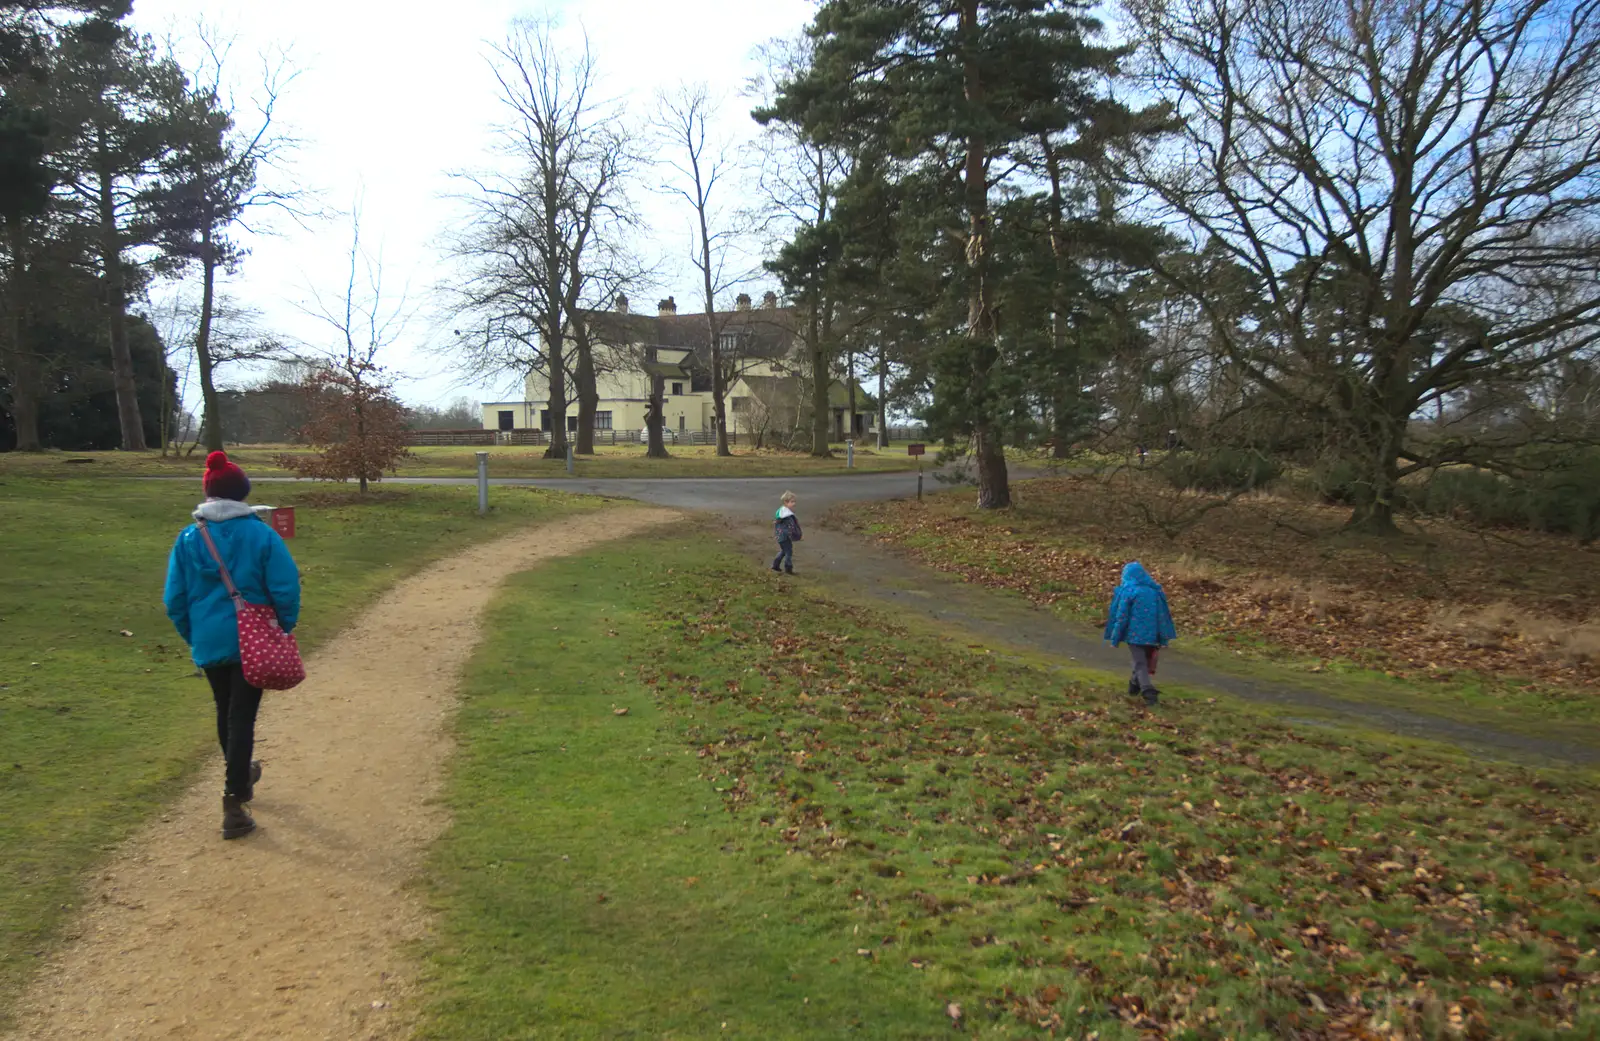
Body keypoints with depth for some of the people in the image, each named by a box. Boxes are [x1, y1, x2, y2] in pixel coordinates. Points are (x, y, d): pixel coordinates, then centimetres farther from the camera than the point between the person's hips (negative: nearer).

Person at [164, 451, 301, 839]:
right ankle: (233, 803, -3)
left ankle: (240, 776, 43)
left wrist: (192, 636, 16)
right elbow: (286, 590, -11)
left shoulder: (188, 539, -3)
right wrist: (285, 630, 6)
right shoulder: (262, 535, -11)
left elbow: (175, 600, 1)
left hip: (209, 643, 3)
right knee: (242, 717, 1)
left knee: (226, 713, 22)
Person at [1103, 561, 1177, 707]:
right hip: (1152, 633, 4)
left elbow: (1121, 616, -11)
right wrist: (1163, 639, 8)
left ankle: (1149, 692, -20)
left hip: (1134, 633, -4)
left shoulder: (1127, 591, -9)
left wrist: (1115, 638, -5)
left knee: (1140, 664, -2)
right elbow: (1163, 614, 4)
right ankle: (1135, 685, 38)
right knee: (1145, 660, 24)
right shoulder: (1154, 590, 4)